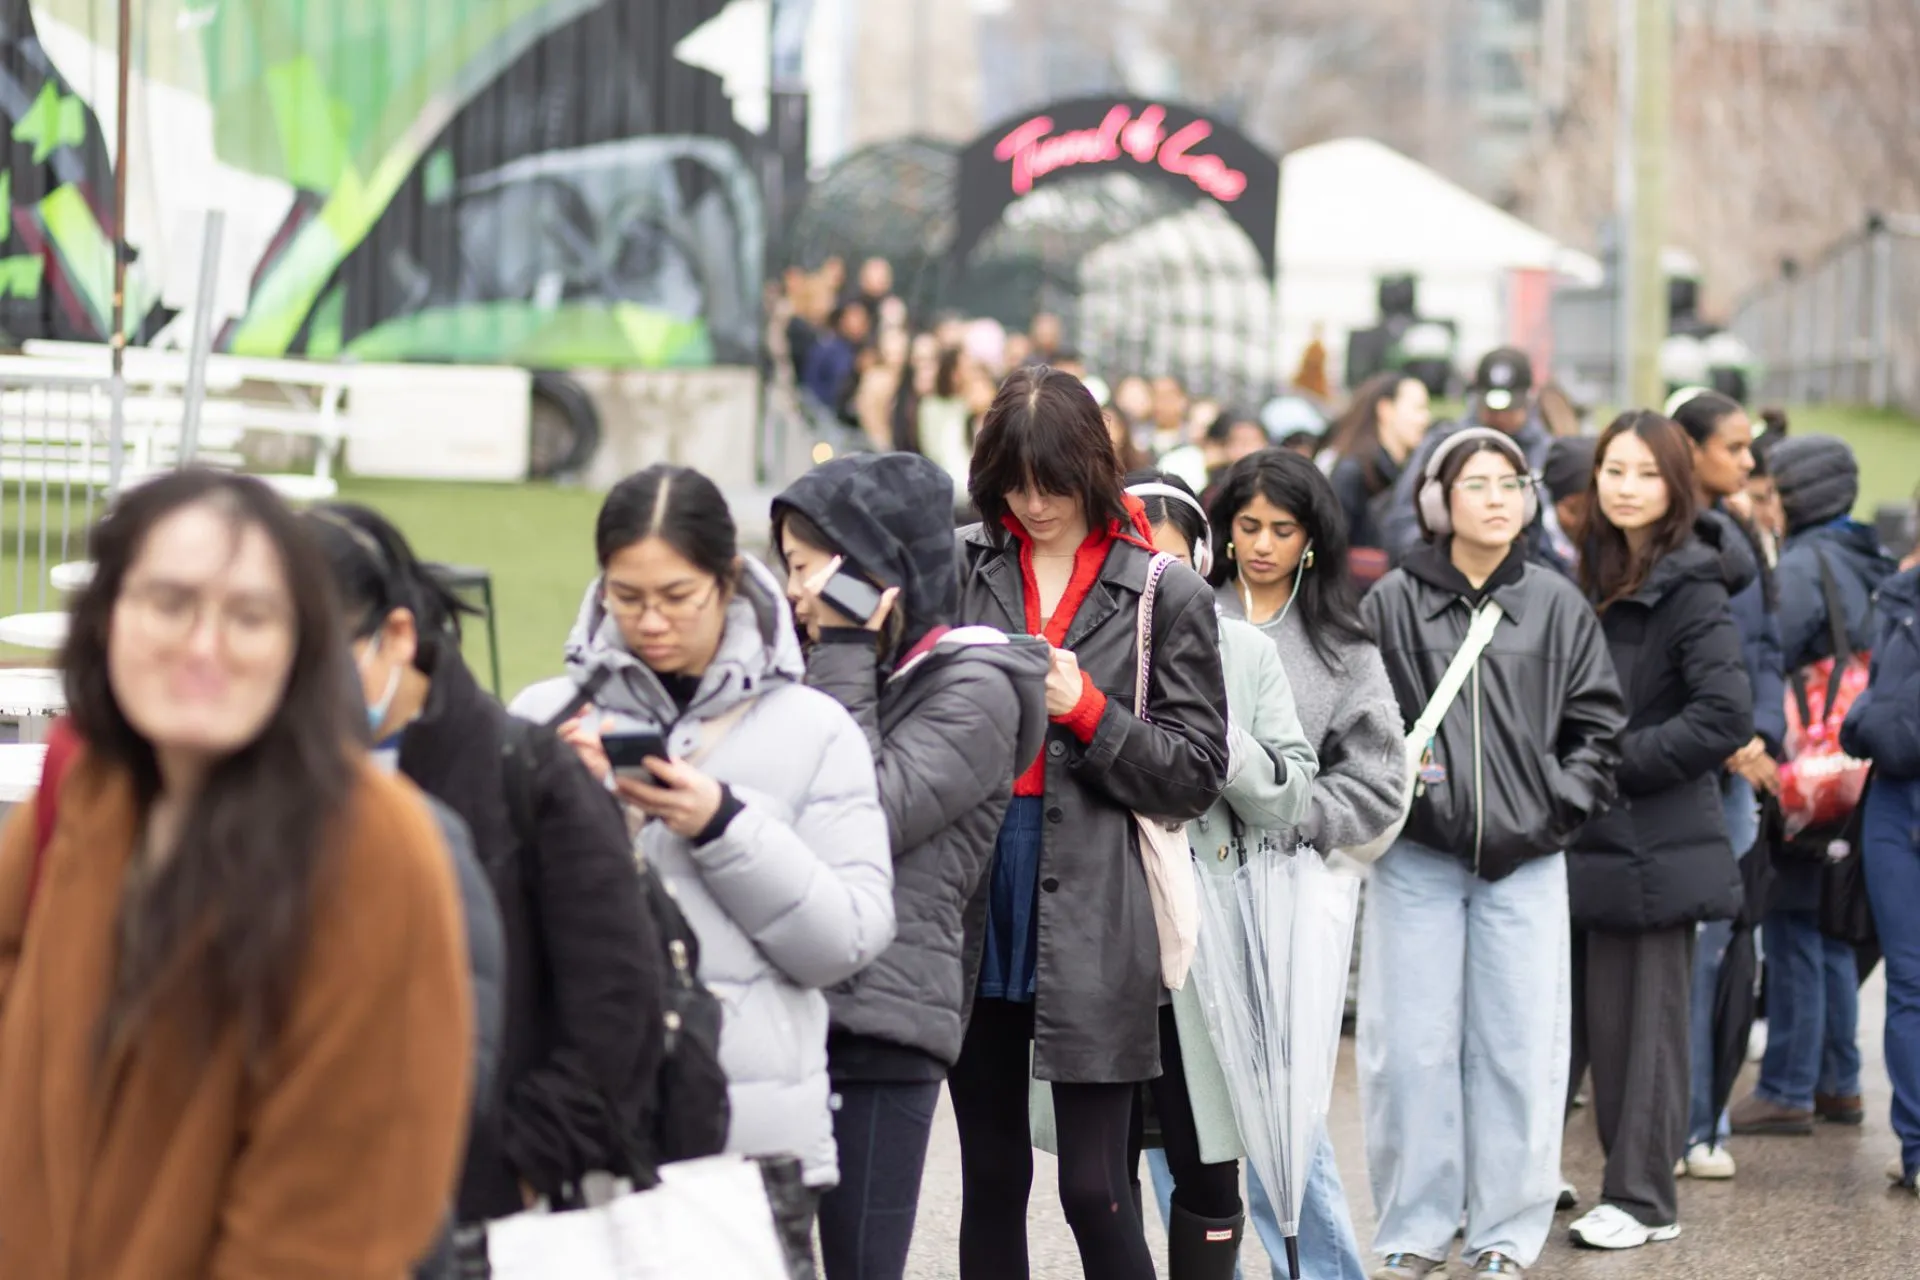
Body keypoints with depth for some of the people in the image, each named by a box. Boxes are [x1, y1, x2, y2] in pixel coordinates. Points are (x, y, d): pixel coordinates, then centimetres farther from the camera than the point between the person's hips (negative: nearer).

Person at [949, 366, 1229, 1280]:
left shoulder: (1164, 595, 0)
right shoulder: (963, 567, 6)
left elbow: (1196, 775, 0)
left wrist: (1085, 709, -12)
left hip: (1092, 921, -3)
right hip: (974, 899, 3)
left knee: (1095, 1190, -4)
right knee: (991, 1178, 12)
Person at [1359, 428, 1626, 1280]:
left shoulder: (1557, 606, 5)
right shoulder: (1391, 605, 2)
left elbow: (1598, 727, 7)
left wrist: (1555, 810, -2)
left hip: (1524, 861, 1)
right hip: (1415, 858, -1)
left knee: (1519, 1050, 3)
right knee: (1412, 1050, 2)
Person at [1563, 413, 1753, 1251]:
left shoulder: (1690, 590, -12)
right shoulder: (1598, 575, 13)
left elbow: (1726, 717, -20)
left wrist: (1615, 763, -16)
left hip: (1654, 842, -7)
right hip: (1585, 837, 7)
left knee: (1639, 1023, 0)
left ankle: (1643, 1199, 9)